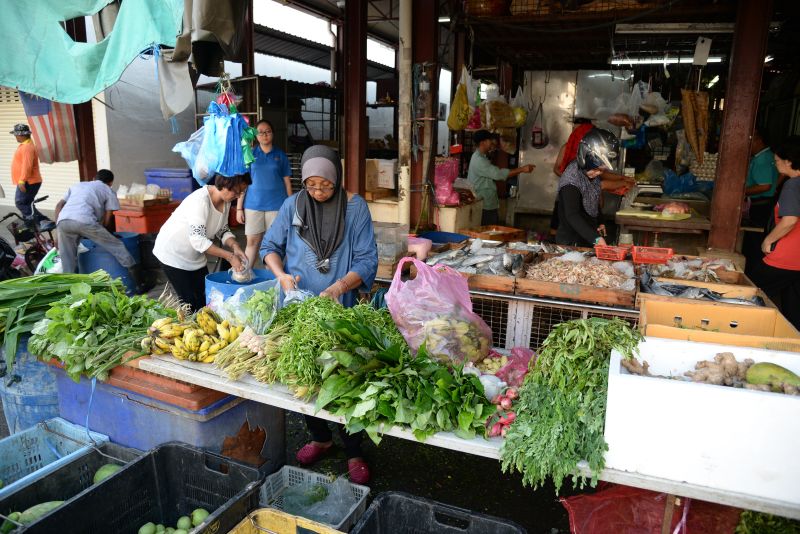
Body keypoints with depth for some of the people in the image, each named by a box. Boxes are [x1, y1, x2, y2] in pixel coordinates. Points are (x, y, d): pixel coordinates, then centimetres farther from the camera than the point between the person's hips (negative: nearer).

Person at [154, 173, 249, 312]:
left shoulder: (226, 200, -8)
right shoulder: (200, 200, -32)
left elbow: (222, 230, 2)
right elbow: (198, 240, -36)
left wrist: (234, 246, -18)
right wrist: (230, 256, -36)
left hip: (195, 256, 8)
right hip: (173, 253, -7)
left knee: (204, 298, 7)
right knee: (190, 302, -6)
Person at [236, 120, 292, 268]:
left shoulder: (281, 155, 5)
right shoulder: (250, 154, 6)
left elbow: (287, 182, 7)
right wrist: (239, 208, 1)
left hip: (276, 205, 0)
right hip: (253, 204, 0)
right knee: (252, 241, 3)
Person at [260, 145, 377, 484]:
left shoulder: (355, 207, -8)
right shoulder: (293, 205, -1)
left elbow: (367, 261, -11)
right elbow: (270, 245, 7)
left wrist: (340, 286, -26)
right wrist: (281, 275, -11)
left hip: (340, 311, -3)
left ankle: (353, 452, 22)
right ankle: (320, 438, 38)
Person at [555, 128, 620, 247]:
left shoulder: (592, 174, -1)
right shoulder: (571, 179, -26)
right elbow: (572, 216, -36)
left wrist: (599, 223, 9)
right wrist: (596, 238, -44)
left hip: (589, 238, 8)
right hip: (572, 243, -8)